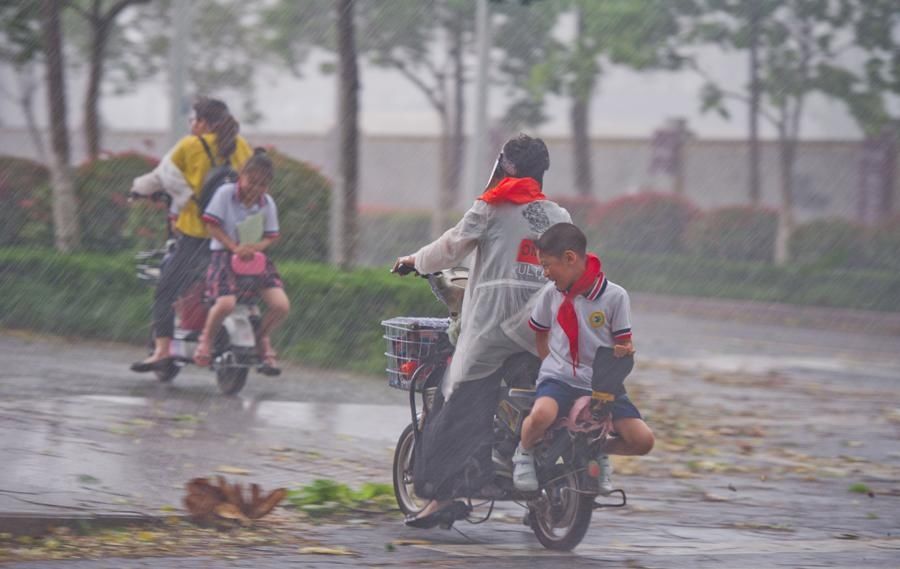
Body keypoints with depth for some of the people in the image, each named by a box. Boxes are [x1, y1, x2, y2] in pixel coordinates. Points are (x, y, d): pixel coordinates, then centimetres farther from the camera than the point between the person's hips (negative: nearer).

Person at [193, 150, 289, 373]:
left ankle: (262, 338, 17)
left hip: (256, 259, 4)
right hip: (224, 255, -4)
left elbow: (271, 236, 8)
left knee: (281, 305, -13)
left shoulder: (267, 203, 5)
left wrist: (256, 247, -15)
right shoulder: (225, 193, -7)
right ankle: (206, 338, -1)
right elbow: (212, 225, -8)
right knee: (226, 303, -31)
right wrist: (235, 247, -19)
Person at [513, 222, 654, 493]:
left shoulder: (614, 296, -5)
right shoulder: (551, 293, 3)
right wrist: (552, 364, 8)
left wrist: (624, 352, -22)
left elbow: (624, 343, 1)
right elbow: (540, 333, 20)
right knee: (541, 415, -36)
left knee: (642, 440, -16)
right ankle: (524, 454, -2)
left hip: (602, 383, 0)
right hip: (559, 379, 0)